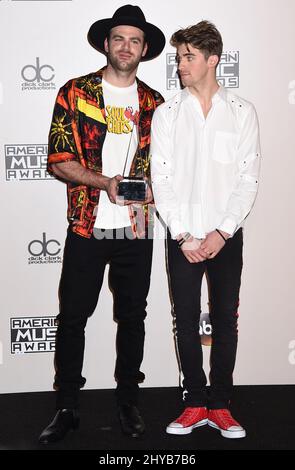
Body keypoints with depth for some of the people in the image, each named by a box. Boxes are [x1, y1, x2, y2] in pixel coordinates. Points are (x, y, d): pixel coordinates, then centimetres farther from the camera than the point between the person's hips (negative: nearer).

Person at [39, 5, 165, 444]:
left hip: (136, 230, 2)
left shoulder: (154, 104, 10)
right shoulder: (74, 93, 2)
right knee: (72, 317, 3)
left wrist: (150, 190, -8)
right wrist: (105, 182, -18)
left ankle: (128, 400, 27)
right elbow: (59, 160, -4)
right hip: (87, 228, -2)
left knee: (132, 316, 11)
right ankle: (67, 407, 17)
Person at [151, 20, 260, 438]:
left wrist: (222, 232, -11)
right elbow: (161, 180, -1)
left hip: (226, 236, 0)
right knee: (187, 321, 5)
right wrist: (183, 236, -9)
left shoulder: (242, 112, 2)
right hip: (182, 237, 1)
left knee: (225, 321, 5)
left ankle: (220, 405, 18)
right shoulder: (166, 113, 3)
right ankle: (195, 404, 18)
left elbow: (249, 178, -3)